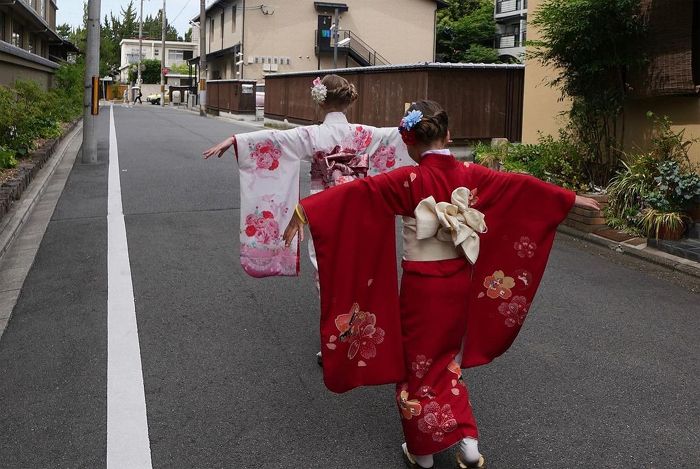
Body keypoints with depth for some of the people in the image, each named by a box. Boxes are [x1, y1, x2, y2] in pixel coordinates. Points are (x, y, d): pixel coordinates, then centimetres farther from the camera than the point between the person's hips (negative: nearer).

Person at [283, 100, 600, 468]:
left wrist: (305, 210, -28)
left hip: (422, 284, -5)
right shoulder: (470, 174, -2)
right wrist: (572, 197, 23)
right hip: (460, 281, 5)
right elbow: (523, 185, 10)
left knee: (419, 364, 12)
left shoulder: (409, 180, -16)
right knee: (445, 361, 22)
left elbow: (357, 193, -25)